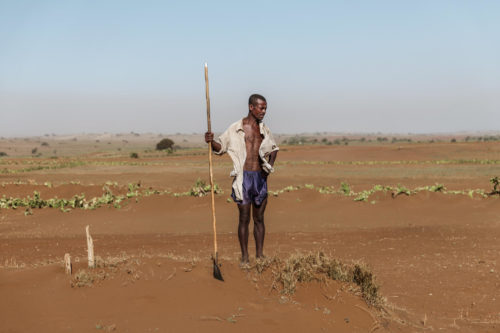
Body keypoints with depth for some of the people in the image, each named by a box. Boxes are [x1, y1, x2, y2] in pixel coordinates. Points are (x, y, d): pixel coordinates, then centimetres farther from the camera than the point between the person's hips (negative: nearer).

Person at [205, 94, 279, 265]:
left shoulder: (264, 130, 11)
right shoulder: (236, 129, -2)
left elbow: (273, 148, 26)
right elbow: (220, 147, 4)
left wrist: (270, 166, 10)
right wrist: (211, 141, -18)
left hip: (260, 177, 4)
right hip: (243, 177, -4)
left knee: (259, 218, 8)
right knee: (244, 218, 0)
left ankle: (260, 255, 16)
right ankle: (244, 257, 9)